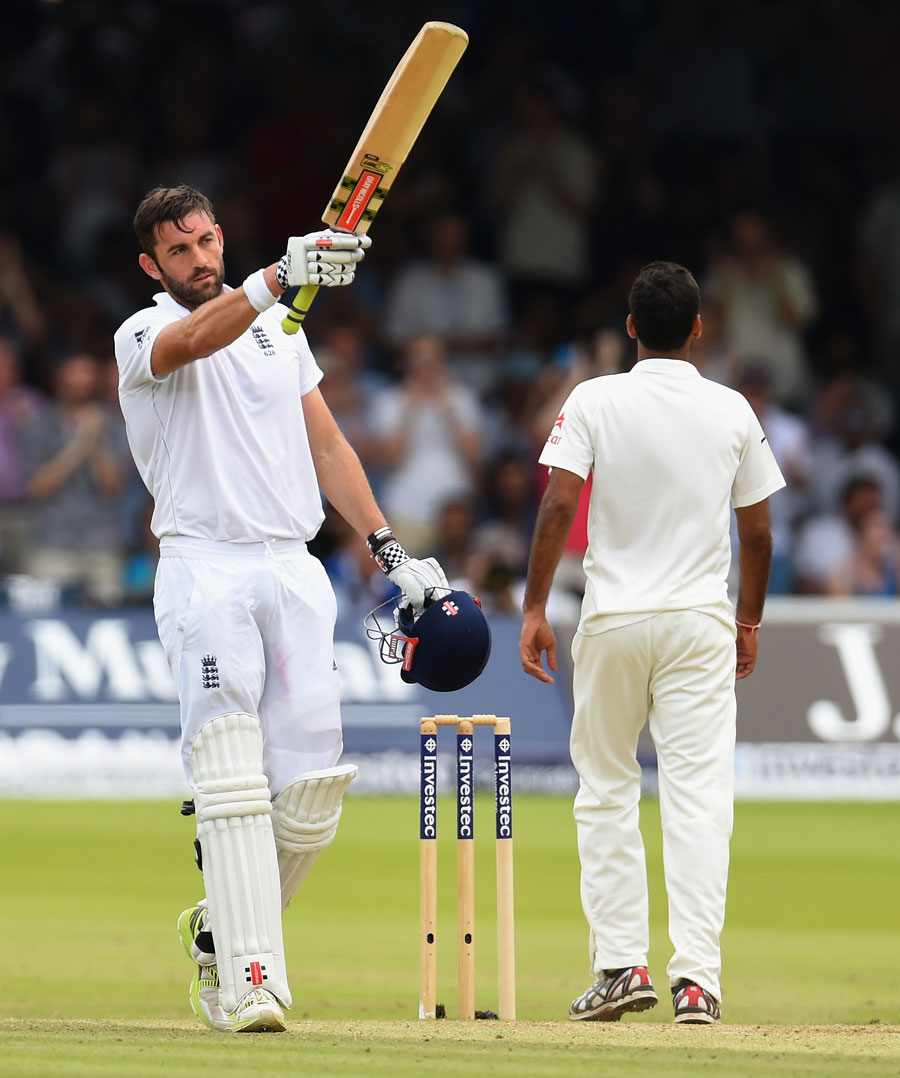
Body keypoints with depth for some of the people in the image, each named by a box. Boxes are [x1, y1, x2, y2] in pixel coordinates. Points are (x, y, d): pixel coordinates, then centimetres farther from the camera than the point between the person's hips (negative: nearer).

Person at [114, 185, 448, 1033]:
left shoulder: (277, 325, 19)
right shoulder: (144, 335, 0)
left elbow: (325, 442, 20)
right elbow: (196, 338, -25)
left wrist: (387, 549, 11)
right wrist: (278, 277, -43)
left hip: (294, 572, 5)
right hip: (206, 572, -5)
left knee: (310, 795, -1)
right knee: (233, 779, -14)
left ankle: (220, 926, 22)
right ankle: (249, 980, -15)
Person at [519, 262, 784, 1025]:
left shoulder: (595, 401, -3)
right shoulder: (733, 411, 2)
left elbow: (559, 505, -12)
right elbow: (757, 532, 7)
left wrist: (535, 608, -7)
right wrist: (750, 619, 20)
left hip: (612, 619, 0)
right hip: (700, 619, 0)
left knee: (607, 791, 11)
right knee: (700, 794, -3)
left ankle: (621, 964, 6)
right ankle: (696, 975, -12)